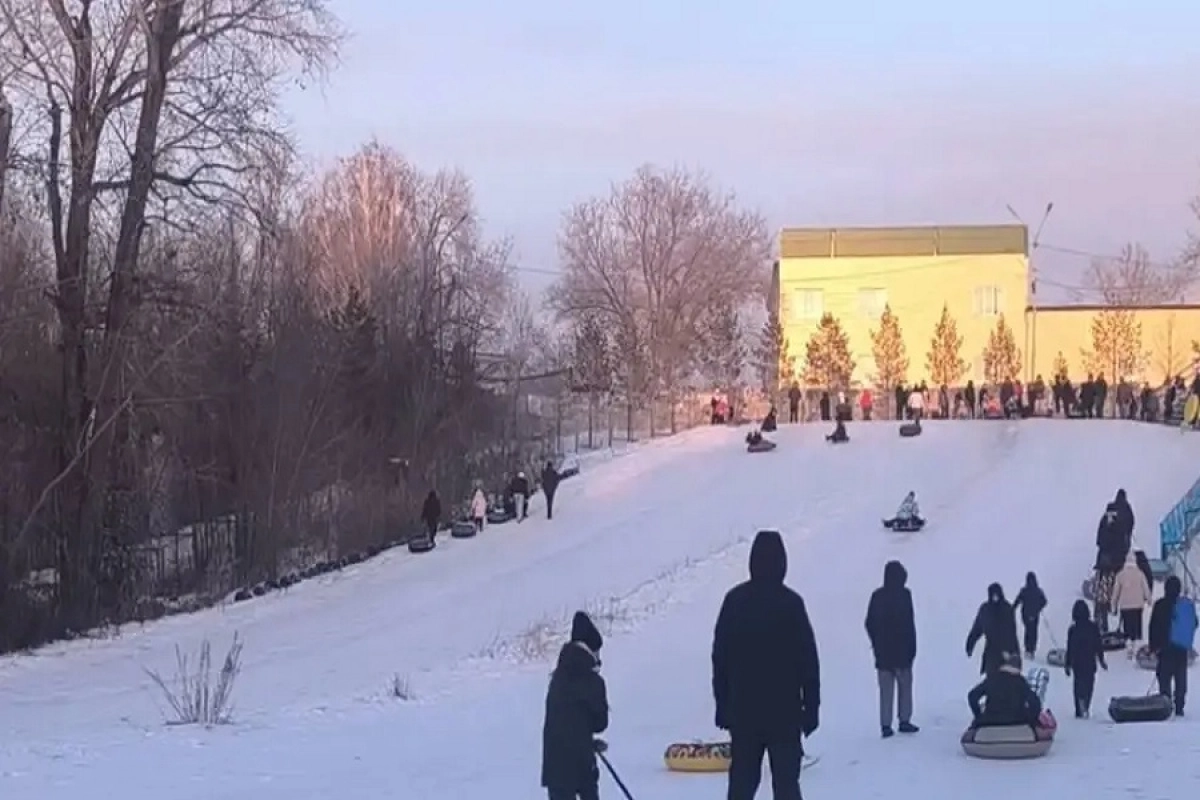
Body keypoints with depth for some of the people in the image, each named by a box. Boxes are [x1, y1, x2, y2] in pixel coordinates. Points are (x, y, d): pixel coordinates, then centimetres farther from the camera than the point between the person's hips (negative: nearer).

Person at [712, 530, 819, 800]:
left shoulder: (734, 600, 1)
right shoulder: (790, 603, -9)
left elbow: (720, 655, 6)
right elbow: (808, 658, -7)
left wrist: (722, 703, 13)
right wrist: (811, 706, 1)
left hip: (742, 709, 3)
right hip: (784, 710, -3)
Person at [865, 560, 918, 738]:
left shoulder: (877, 596, 3)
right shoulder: (904, 595, -11)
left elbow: (869, 624, 8)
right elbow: (909, 624, -13)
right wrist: (912, 648, -7)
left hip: (882, 652, 4)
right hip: (902, 650, -4)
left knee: (886, 690, 6)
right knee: (905, 686, 10)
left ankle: (886, 725, 3)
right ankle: (904, 720, 10)